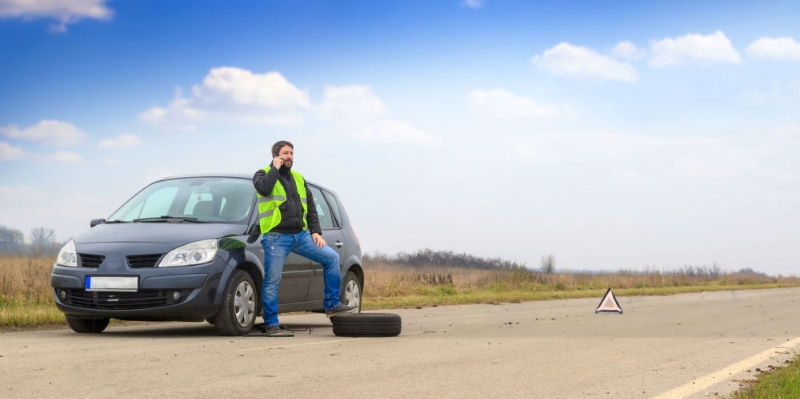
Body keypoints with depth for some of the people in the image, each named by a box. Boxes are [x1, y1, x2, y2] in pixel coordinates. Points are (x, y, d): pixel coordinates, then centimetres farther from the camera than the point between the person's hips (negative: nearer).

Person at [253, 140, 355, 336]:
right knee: (272, 281, -6)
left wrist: (316, 231, 8)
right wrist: (275, 168, -9)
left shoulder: (298, 178, 19)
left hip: (301, 235, 6)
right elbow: (264, 188, -23)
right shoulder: (263, 174, 2)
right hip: (276, 237, -5)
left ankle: (332, 305, 5)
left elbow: (311, 207, 19)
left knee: (331, 257, -2)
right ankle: (271, 324, 1)